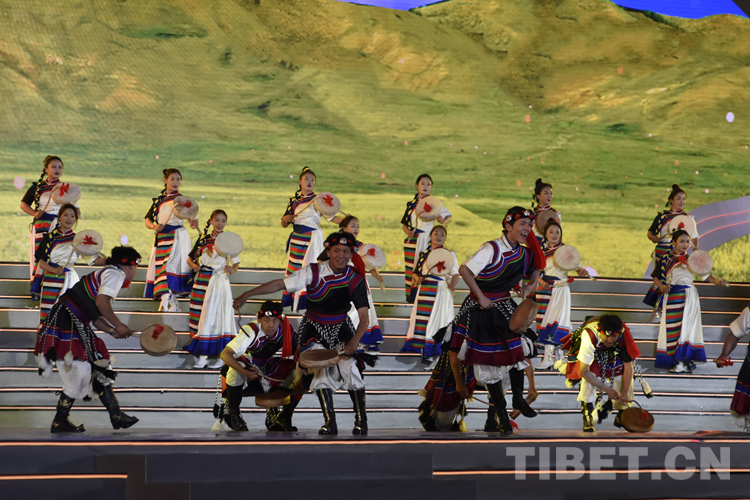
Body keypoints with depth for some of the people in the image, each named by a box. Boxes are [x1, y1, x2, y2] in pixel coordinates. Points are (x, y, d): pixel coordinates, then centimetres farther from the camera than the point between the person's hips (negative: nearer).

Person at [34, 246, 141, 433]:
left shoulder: (106, 274, 22)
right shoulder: (116, 273, -8)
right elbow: (101, 301, -24)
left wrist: (113, 331, 9)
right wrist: (118, 325, -14)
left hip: (78, 326, 11)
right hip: (67, 324, -11)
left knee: (100, 369, 12)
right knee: (78, 374, -6)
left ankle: (116, 416, 17)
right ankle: (59, 422, 7)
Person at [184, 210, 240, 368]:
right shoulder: (203, 239, 11)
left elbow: (236, 263, 0)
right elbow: (190, 258, 14)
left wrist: (232, 269, -21)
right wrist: (193, 265, -7)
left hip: (219, 282, -4)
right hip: (201, 282, 4)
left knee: (217, 316, -8)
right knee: (201, 317, 3)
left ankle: (221, 356, -3)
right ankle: (202, 356, 10)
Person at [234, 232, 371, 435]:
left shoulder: (355, 279, -14)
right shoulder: (313, 272, -18)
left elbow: (364, 317, -15)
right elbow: (279, 284, -20)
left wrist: (354, 341, -31)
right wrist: (247, 295, -26)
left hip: (341, 327, 1)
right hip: (313, 327, 0)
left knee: (351, 366, -18)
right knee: (321, 368, -18)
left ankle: (361, 420, -2)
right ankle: (330, 422, -8)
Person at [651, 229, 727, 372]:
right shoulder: (666, 259, 4)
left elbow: (704, 274, 2)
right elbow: (656, 278, 4)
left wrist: (717, 282, -14)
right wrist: (662, 287, -16)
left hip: (688, 295, -1)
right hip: (671, 295, 1)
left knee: (686, 326, -8)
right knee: (672, 327, 0)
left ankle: (683, 361, -8)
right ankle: (672, 359, 4)